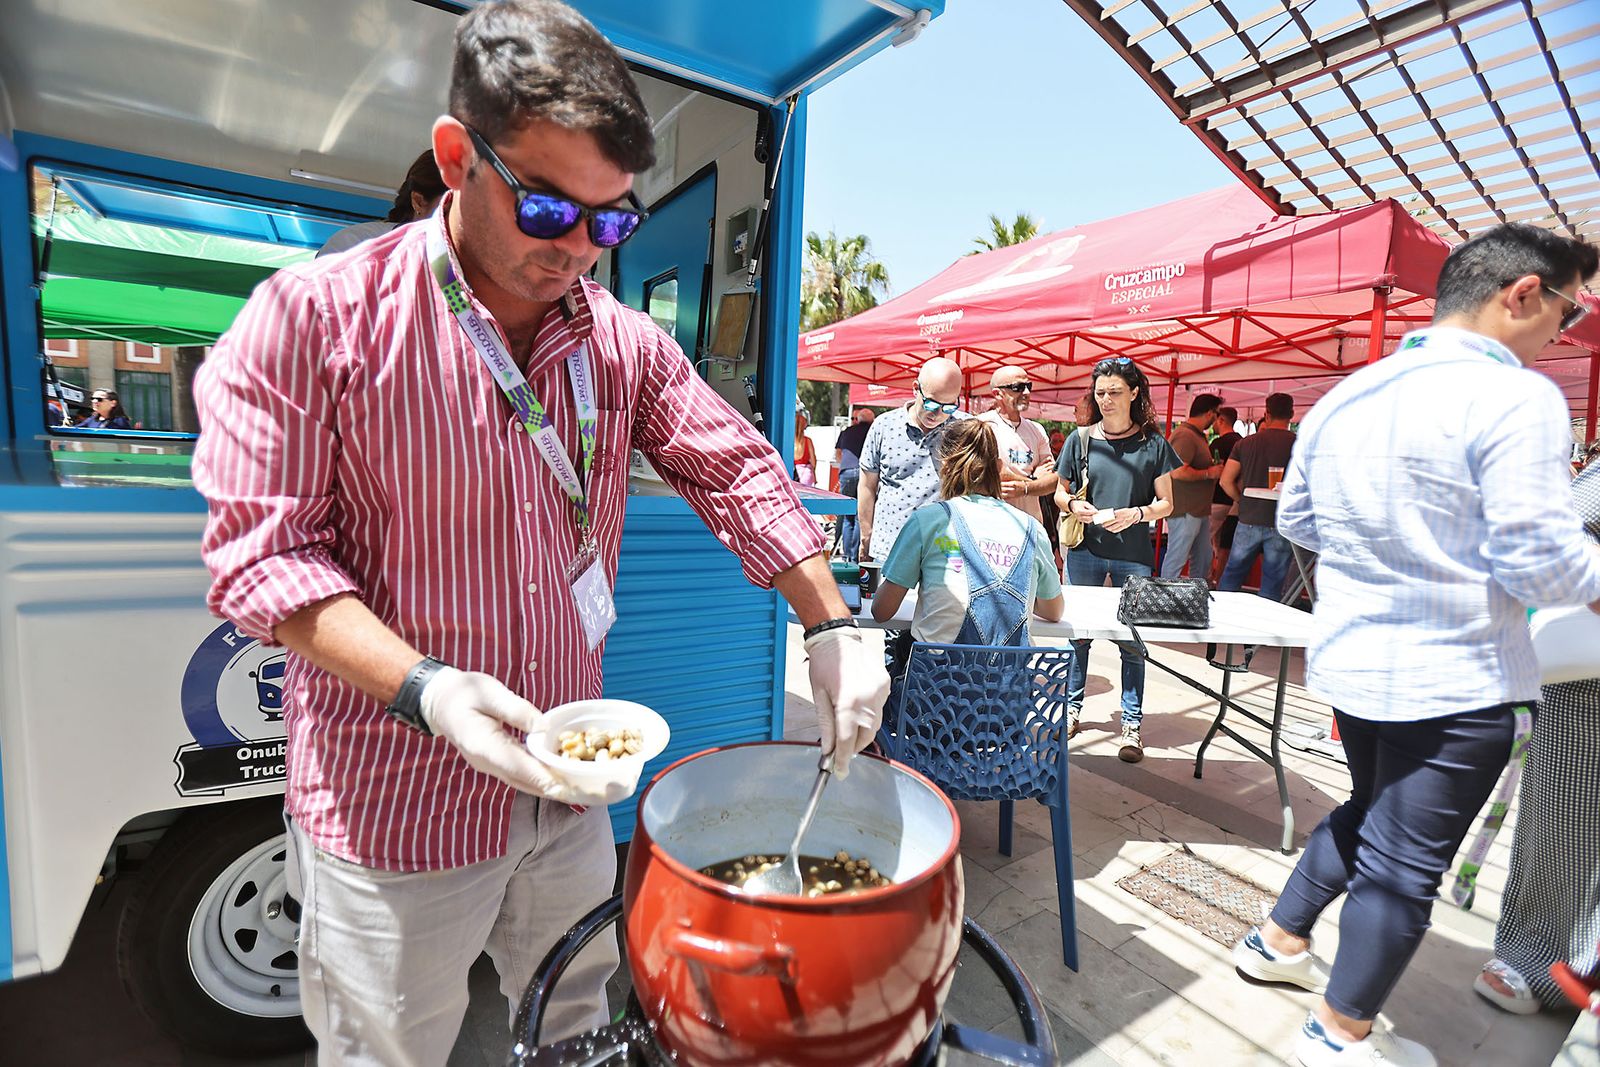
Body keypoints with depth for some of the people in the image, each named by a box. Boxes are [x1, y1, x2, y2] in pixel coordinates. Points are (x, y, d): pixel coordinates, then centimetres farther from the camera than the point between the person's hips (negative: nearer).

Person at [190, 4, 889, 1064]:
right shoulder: (313, 317, -13)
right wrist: (422, 685, -27)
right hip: (393, 812, -3)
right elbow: (265, 550, -12)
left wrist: (831, 628, -7)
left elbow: (739, 471, 1)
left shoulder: (625, 340, -2)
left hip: (569, 789, 4)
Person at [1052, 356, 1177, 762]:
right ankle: (1072, 708, 25)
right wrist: (1074, 505, -11)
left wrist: (1136, 514, -17)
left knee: (1132, 640, 5)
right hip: (1085, 550, 1)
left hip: (1133, 555, -1)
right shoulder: (1081, 439, 3)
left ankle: (1132, 724, 16)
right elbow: (1059, 492, 10)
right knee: (1077, 632, 9)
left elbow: (1166, 503, 3)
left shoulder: (1153, 443, 0)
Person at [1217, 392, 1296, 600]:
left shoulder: (1247, 442, 1)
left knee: (1231, 575, 14)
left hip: (1248, 520, 2)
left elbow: (1226, 481, 2)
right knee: (1272, 586, 7)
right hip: (1282, 524, -2)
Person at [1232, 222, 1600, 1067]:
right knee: (1406, 864, 9)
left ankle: (1278, 941, 40)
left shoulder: (1343, 398, 6)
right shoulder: (1514, 396, -17)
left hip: (1350, 662, 7)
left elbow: (1296, 521, 14)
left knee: (1368, 812, 27)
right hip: (1454, 680, -7)